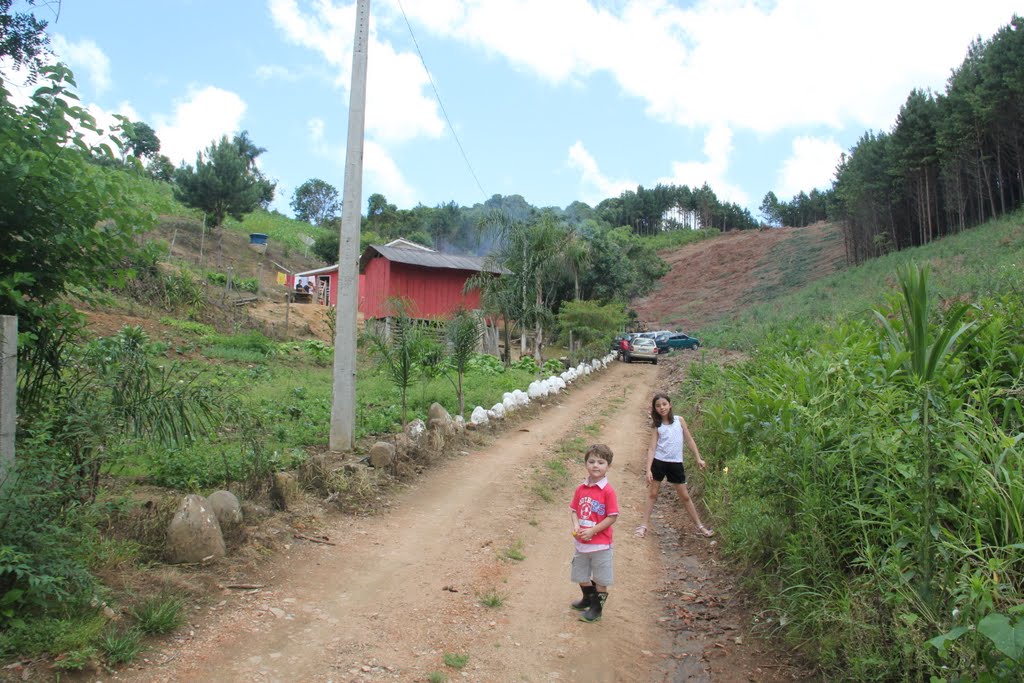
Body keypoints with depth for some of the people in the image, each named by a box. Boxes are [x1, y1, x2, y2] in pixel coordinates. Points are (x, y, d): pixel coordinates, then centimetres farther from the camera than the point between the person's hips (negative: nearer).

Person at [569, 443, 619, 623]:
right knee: (581, 574, 22)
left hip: (600, 543, -5)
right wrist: (576, 525, -13)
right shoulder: (581, 489, -2)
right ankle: (588, 599, 45)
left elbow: (612, 517, -17)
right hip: (581, 541, 6)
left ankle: (596, 608, 27)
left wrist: (592, 531, -20)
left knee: (600, 578, 10)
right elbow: (574, 509, 7)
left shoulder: (608, 491, -17)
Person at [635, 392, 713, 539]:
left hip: (676, 463, 0)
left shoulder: (679, 421, 0)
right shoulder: (657, 426, -2)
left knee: (684, 496, 8)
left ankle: (700, 526, 18)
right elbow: (652, 448, -6)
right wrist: (648, 469, -14)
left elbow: (689, 440, 5)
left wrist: (698, 458, 0)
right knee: (652, 494, 5)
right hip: (659, 461, 0)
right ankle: (643, 525, 10)